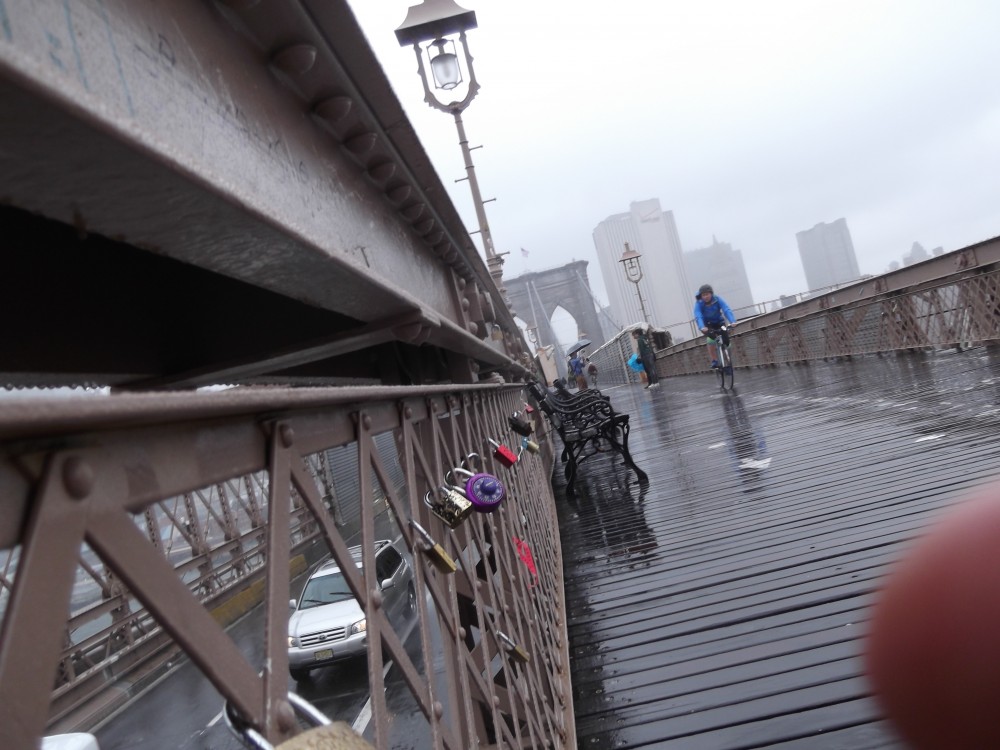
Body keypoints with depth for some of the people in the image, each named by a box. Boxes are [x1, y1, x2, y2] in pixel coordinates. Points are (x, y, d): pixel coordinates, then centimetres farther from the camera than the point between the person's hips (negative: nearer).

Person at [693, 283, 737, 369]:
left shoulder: (717, 299, -24)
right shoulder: (699, 303, -26)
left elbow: (726, 310, -37)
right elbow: (698, 316, -40)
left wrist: (732, 321, -55)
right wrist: (702, 327, -60)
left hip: (719, 322, 1)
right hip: (707, 325, -1)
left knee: (725, 341, -11)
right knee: (711, 341, -23)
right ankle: (714, 361, -6)